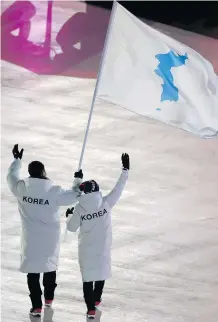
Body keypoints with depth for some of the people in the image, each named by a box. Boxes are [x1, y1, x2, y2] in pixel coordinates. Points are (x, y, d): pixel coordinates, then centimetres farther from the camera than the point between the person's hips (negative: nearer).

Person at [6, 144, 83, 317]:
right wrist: (78, 181, 10)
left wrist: (17, 160, 22)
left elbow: (11, 176, 8)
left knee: (33, 269, 7)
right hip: (50, 238, 0)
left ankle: (37, 306, 6)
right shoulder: (54, 192, -19)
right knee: (50, 264, 22)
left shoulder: (21, 188, -13)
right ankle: (49, 299, 37)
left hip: (31, 238, 0)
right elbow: (73, 196, -7)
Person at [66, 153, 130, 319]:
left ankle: (91, 308, 2)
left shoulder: (79, 208, -15)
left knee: (88, 276, 5)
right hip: (103, 247, 2)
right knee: (101, 271, 24)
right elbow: (118, 189, -9)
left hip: (86, 248, -2)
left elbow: (72, 227, -4)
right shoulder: (106, 203, -15)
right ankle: (96, 299, 39)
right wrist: (125, 169, -5)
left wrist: (69, 215, 17)